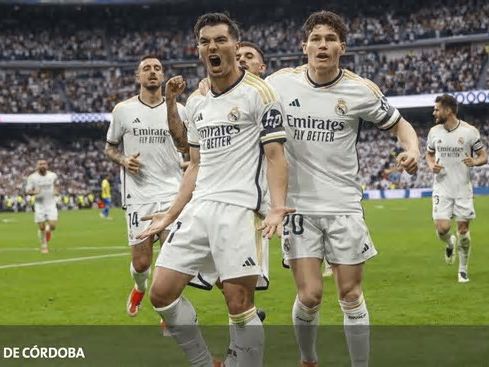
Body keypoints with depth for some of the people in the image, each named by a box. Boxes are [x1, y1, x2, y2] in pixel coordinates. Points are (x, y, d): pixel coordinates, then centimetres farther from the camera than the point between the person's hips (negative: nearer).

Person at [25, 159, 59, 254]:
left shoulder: (53, 175, 1)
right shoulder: (32, 177, -7)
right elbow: (27, 191, -4)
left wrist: (56, 191, 0)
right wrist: (34, 192, -25)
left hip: (51, 204, 1)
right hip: (39, 205, -1)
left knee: (53, 225, -11)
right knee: (41, 227, 1)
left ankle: (48, 229, 27)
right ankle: (44, 246, 19)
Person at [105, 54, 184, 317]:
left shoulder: (177, 110, 5)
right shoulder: (123, 110, 3)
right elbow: (110, 147, 13)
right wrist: (123, 161, -7)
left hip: (172, 194, 0)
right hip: (138, 195, 0)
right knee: (141, 262, 1)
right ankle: (139, 288, 37)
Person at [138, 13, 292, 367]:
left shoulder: (259, 92, -3)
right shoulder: (196, 102, 17)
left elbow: (275, 155, -7)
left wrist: (277, 207, -22)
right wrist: (170, 215, 19)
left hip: (238, 208, -7)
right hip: (198, 207, 7)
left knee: (239, 304, -9)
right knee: (162, 292, 2)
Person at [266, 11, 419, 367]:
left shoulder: (361, 90, -4)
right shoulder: (280, 83, -3)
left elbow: (399, 124, 8)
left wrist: (412, 150, -12)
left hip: (344, 204, 0)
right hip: (298, 204, 0)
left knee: (351, 295, 3)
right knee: (310, 296, -5)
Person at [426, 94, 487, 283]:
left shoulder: (470, 131, -8)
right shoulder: (434, 131, 2)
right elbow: (429, 154, 17)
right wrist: (432, 165, -5)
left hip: (463, 188, -1)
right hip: (442, 187, 2)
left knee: (463, 228, 2)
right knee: (442, 228, -11)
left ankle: (463, 269, 18)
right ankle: (450, 243, 26)